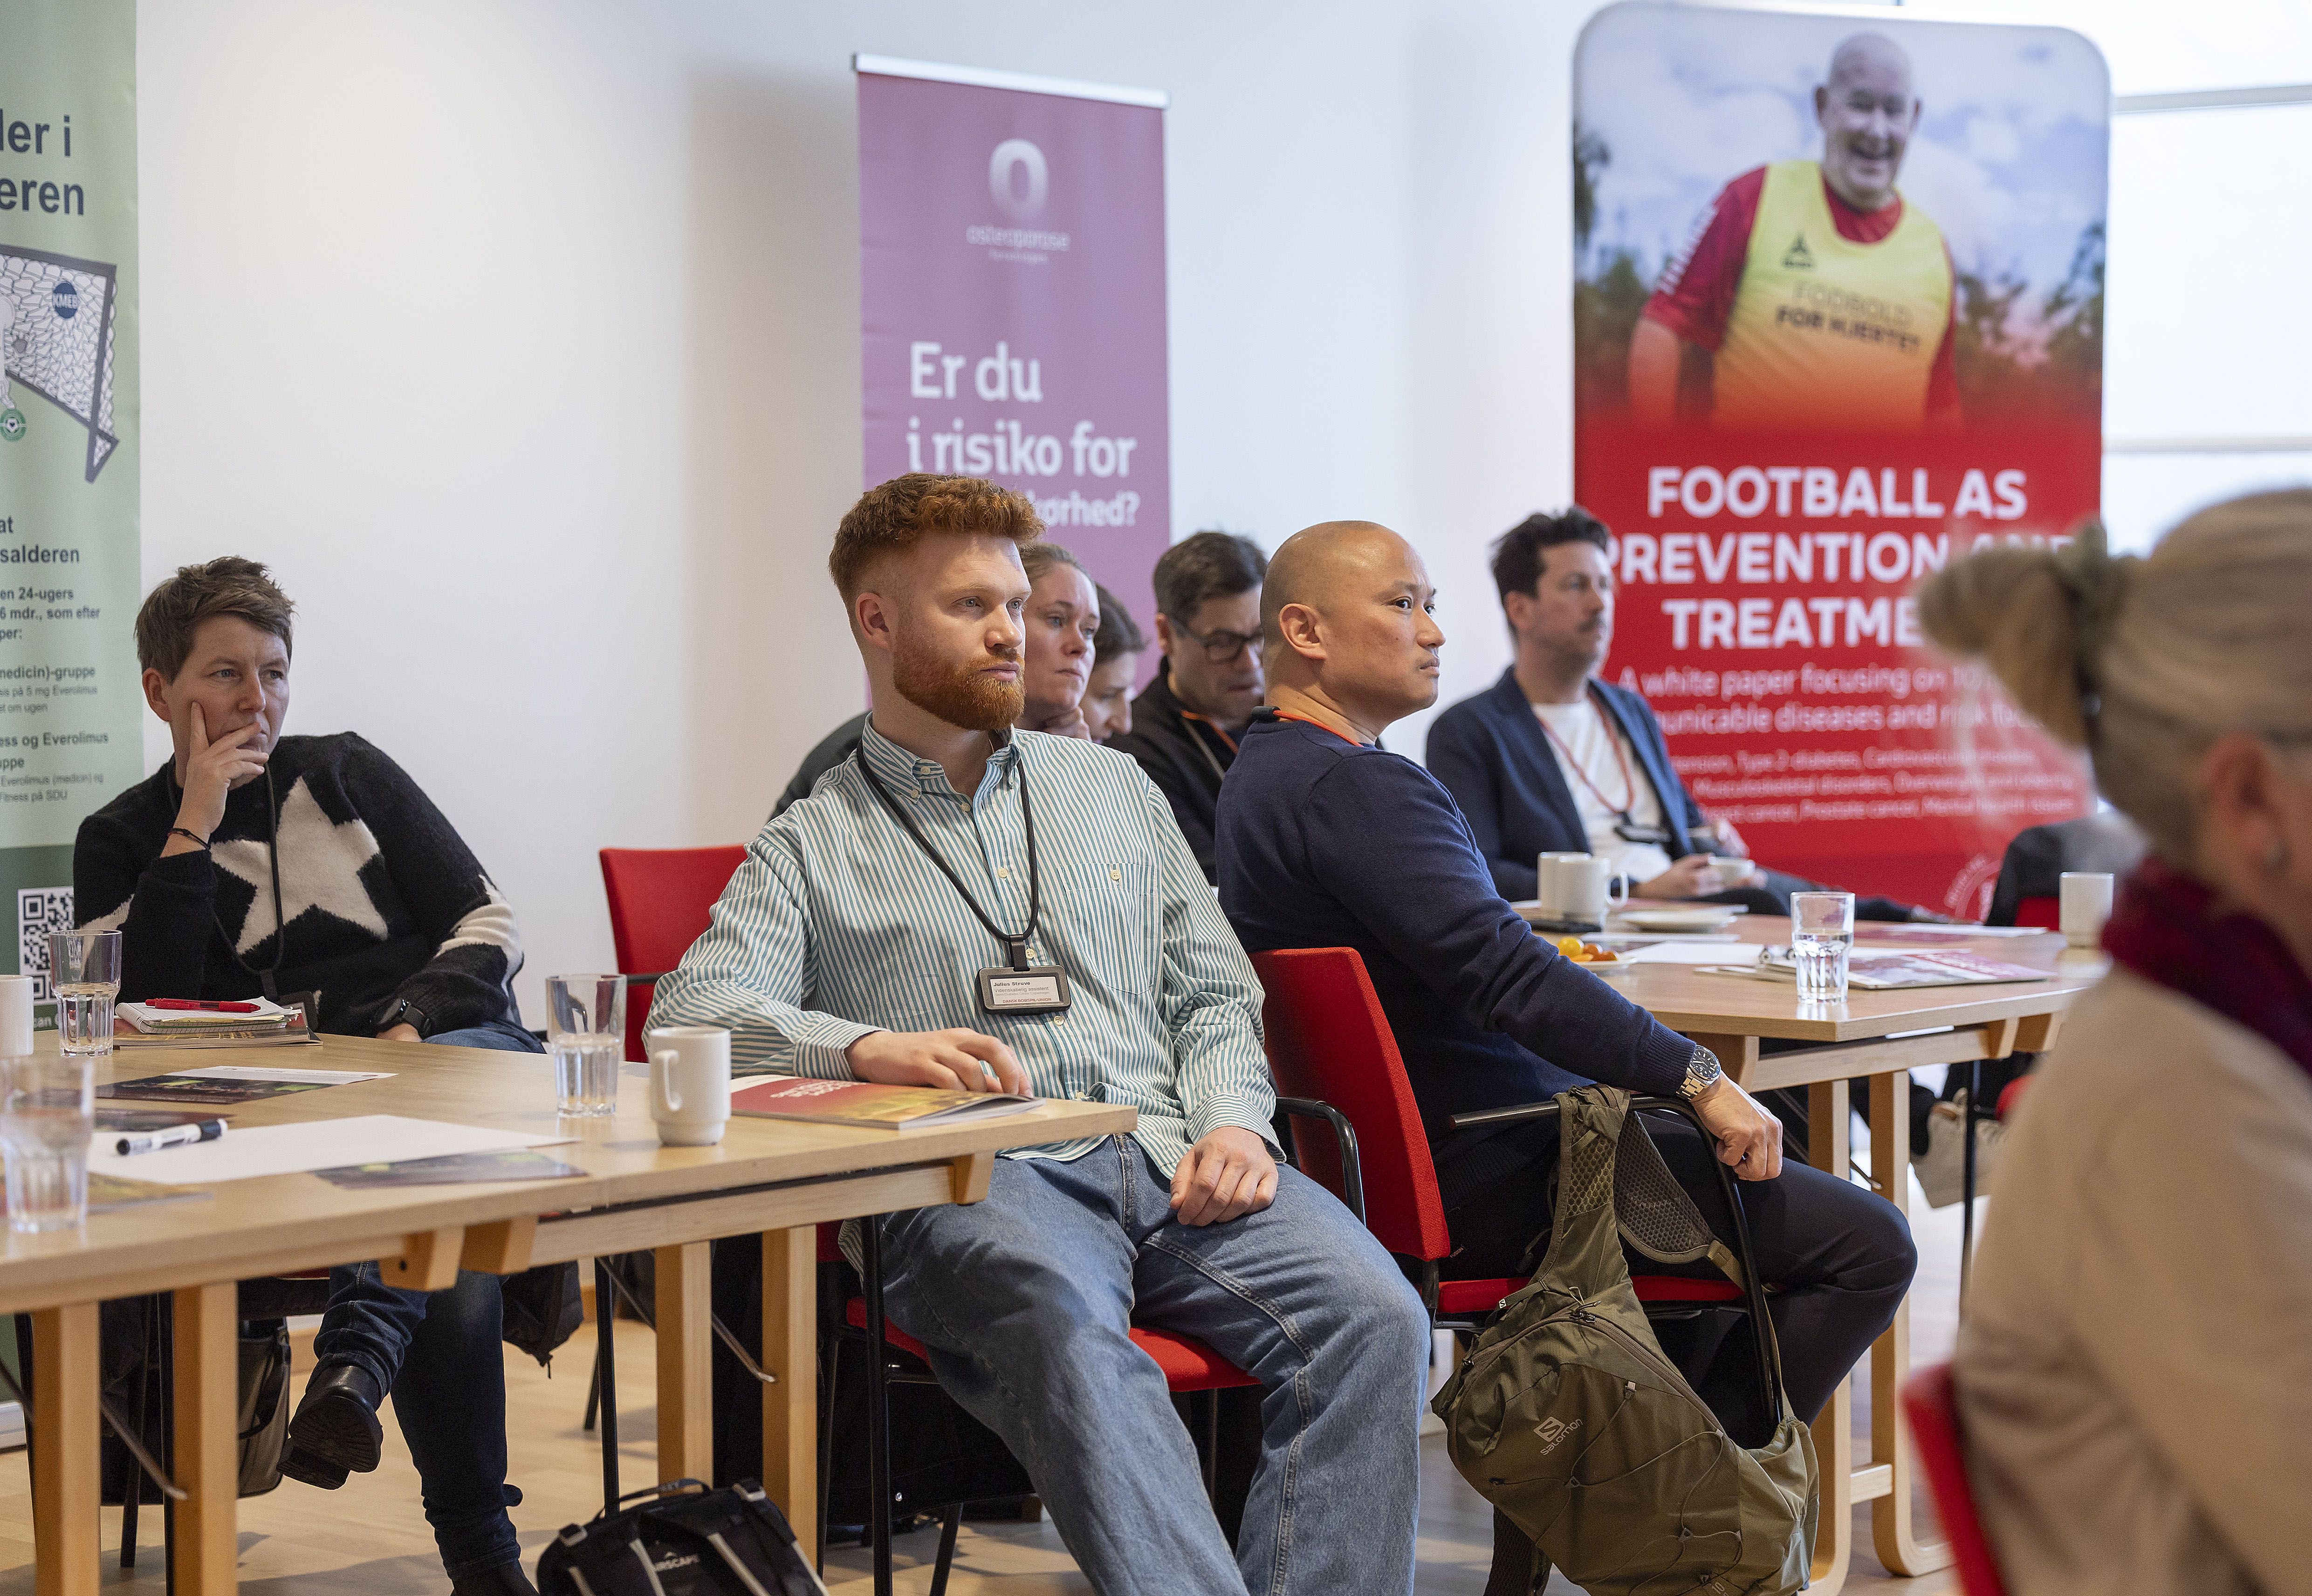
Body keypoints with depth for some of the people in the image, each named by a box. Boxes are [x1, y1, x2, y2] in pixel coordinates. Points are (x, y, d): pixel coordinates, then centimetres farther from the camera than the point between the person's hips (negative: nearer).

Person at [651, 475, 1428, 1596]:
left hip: (1168, 1163, 4)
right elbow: (695, 1010, -1)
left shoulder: (1110, 787, 26)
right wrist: (872, 1050, -19)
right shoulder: (813, 849, 15)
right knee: (1069, 1330, -40)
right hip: (973, 1180, -4)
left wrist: (1232, 1123, 2)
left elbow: (1212, 992, 24)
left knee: (1373, 1316, -27)